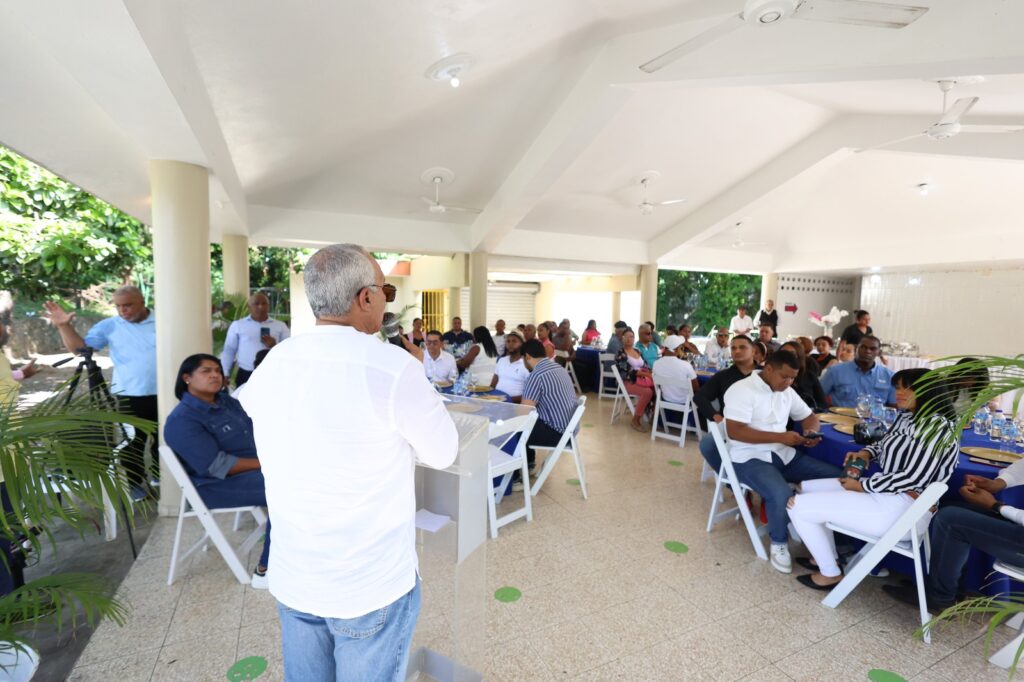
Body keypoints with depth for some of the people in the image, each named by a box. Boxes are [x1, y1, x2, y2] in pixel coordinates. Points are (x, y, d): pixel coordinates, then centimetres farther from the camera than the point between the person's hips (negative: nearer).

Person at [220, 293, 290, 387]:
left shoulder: (280, 326, 8)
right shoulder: (237, 325, 7)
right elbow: (229, 351, 10)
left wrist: (275, 346, -13)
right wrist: (225, 374, 5)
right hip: (245, 375, 0)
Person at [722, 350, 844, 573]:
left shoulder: (787, 391, 9)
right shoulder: (742, 390, -15)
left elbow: (809, 416, 21)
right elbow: (734, 431, -23)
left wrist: (812, 431, -4)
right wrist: (780, 436, -25)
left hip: (784, 454, 8)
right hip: (749, 458, -8)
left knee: (837, 477, -6)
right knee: (782, 494, -33)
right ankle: (779, 544, -4)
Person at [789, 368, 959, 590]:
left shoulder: (938, 426, -19)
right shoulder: (906, 417, 9)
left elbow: (913, 478, -24)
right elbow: (885, 444, 27)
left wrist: (862, 485, -15)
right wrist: (865, 453, 5)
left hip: (904, 509, -10)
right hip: (886, 492, 10)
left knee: (799, 506, -11)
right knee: (807, 488, 16)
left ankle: (831, 573, 9)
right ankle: (826, 556, 25)